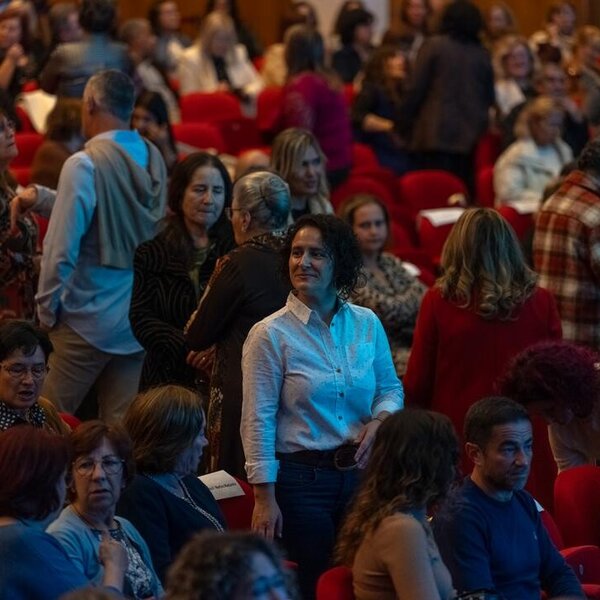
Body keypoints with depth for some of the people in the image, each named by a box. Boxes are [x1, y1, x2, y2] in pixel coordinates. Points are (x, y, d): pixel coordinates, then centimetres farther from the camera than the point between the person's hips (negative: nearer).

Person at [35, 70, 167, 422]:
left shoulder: (85, 165, -15)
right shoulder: (154, 159, 2)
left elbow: (61, 249, -16)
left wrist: (47, 308, -1)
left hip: (88, 321, -6)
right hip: (138, 323, 6)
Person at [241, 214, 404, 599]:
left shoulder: (367, 324, 5)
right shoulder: (270, 334, -7)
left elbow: (391, 387, 17)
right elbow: (258, 422, -8)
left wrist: (380, 421, -7)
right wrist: (265, 498, -12)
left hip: (360, 474, 4)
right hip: (301, 478, -4)